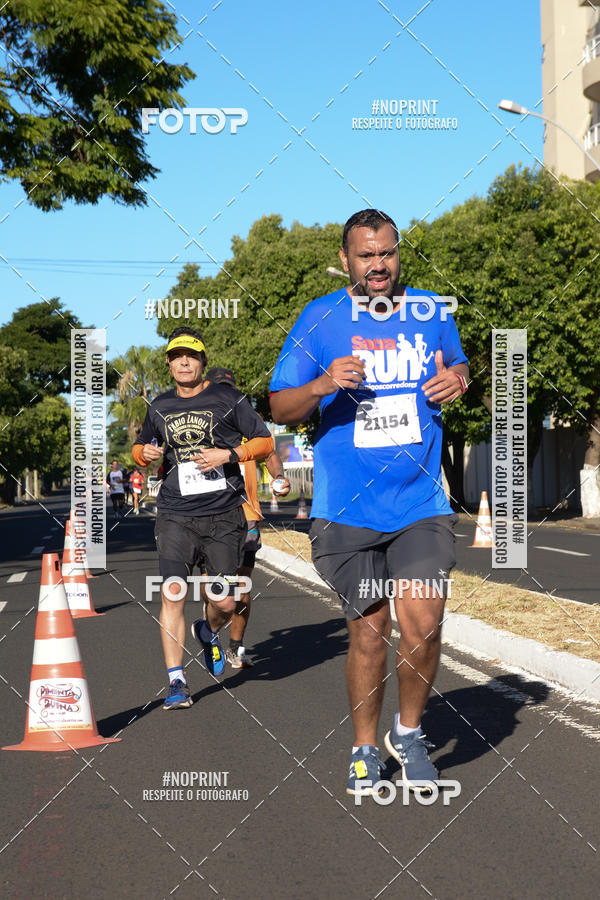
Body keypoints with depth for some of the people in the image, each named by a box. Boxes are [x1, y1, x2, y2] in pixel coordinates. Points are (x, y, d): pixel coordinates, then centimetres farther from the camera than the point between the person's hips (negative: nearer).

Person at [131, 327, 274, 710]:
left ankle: (209, 633, 35)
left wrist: (228, 454, -13)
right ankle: (177, 682, -6)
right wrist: (145, 453, 2)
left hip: (223, 515, -1)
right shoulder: (160, 407, 12)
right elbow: (140, 449, 26)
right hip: (176, 516, 2)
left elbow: (265, 442, 3)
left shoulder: (227, 399, 2)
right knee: (173, 594, -12)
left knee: (224, 602, -1)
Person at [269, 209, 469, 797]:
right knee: (367, 632, 5)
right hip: (347, 509, -1)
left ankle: (409, 731, 15)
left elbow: (458, 367, 24)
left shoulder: (431, 313, 6)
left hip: (422, 504, 1)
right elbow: (280, 408, 1)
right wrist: (323, 385, -19)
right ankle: (364, 749, 25)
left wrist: (457, 380, -1)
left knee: (422, 623, -12)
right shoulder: (318, 319, 0)